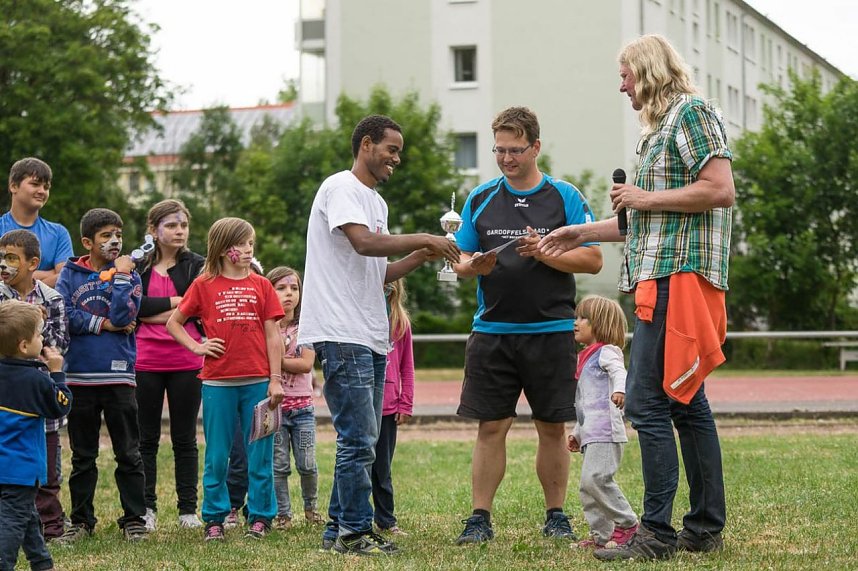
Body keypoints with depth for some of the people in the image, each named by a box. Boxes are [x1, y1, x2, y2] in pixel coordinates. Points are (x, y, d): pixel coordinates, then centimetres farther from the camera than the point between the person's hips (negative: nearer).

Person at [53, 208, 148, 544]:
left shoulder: (128, 274, 5)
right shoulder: (71, 274, 6)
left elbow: (122, 316, -11)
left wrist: (120, 276, -10)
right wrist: (103, 324, -10)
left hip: (119, 375, -1)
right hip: (79, 376, 1)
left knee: (128, 454, 3)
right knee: (82, 456, 9)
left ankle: (133, 520, 10)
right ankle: (81, 521, 17)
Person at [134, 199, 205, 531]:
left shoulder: (197, 266, 5)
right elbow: (133, 305, -10)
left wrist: (151, 313, -11)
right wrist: (175, 301, -12)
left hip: (186, 363, 0)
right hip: (145, 363, 1)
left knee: (184, 438, 5)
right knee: (147, 438, 6)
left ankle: (188, 508, 11)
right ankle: (146, 508, 11)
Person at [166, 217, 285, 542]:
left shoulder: (261, 286, 6)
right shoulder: (204, 285, 4)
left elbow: (272, 335, 5)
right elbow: (173, 323, 12)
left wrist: (275, 379, 0)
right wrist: (196, 346, -2)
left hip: (257, 381, 0)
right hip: (217, 383, 0)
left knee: (259, 454, 4)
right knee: (216, 457, 6)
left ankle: (260, 517, 13)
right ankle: (214, 519, 14)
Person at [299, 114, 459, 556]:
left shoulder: (376, 202, 23)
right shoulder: (341, 188, -6)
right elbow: (362, 242, -22)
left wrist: (420, 257, 9)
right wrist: (422, 239, -15)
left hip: (371, 337, 10)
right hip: (341, 333, -10)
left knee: (361, 439, 11)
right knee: (359, 438, -10)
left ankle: (338, 529, 18)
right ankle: (355, 532, -5)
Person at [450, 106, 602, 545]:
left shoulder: (565, 197, 2)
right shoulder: (480, 199, 10)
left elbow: (592, 259, -2)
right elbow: (461, 261, 12)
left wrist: (544, 252, -16)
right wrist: (474, 266, -11)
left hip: (551, 332, -1)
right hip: (492, 332, 1)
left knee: (552, 428, 4)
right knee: (491, 427, 0)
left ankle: (556, 516, 15)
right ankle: (480, 518, 5)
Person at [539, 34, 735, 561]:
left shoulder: (691, 112, -6)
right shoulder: (663, 127, 24)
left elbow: (720, 190, -19)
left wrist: (646, 198, -12)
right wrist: (582, 233, 28)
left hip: (679, 277, -11)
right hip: (666, 278, 11)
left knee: (647, 404, -12)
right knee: (687, 404, 10)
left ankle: (658, 533, -12)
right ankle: (706, 527, 14)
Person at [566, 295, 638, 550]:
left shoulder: (607, 352, -1)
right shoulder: (587, 357, 26)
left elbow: (619, 372, -24)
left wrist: (619, 389, -45)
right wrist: (577, 432, 32)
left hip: (605, 432, -10)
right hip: (591, 433, 10)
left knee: (594, 478, -19)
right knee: (587, 487, 6)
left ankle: (627, 524, -9)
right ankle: (601, 535, 10)